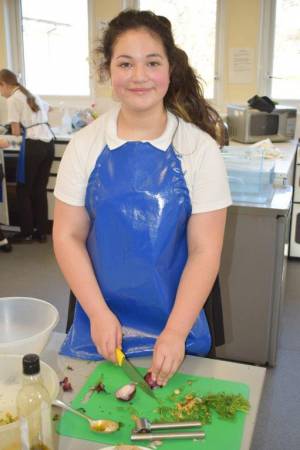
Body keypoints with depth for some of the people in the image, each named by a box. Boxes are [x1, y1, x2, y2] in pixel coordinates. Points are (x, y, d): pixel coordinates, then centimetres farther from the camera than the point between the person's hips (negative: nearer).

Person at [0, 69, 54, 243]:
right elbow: (47, 108, 42)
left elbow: (17, 133, -4)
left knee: (23, 191, 8)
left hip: (33, 146, -7)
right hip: (49, 143, 7)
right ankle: (42, 232, 19)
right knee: (40, 190, 14)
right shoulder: (33, 95, 19)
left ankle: (27, 233, 16)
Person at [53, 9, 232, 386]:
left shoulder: (199, 148, -9)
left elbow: (205, 250, -10)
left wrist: (176, 331, -17)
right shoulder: (85, 145, -5)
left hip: (177, 326, -1)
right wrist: (98, 313, -12)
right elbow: (68, 236, -3)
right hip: (99, 319, 2)